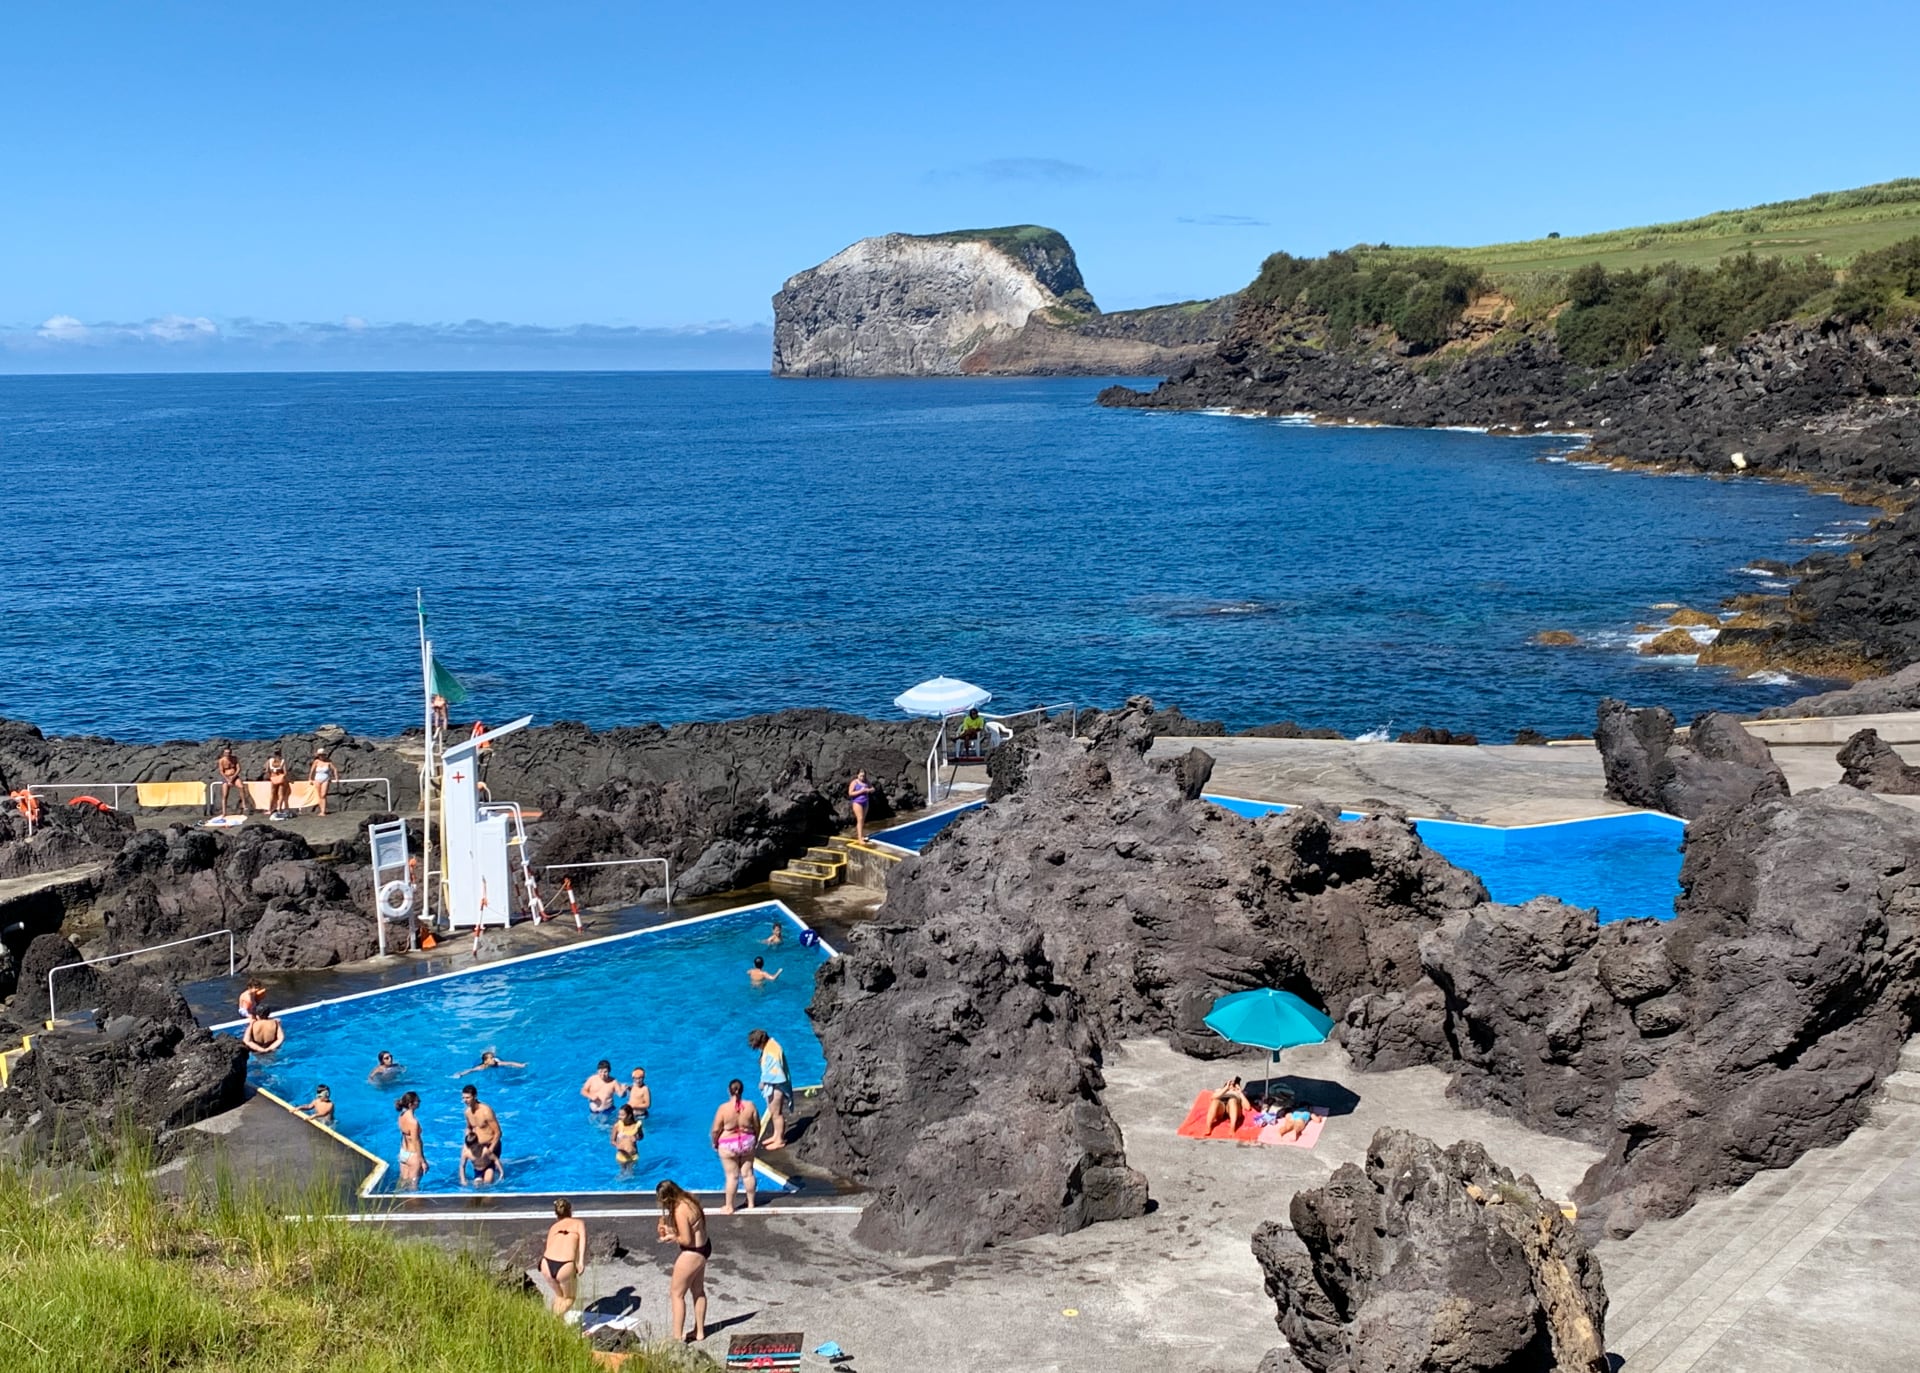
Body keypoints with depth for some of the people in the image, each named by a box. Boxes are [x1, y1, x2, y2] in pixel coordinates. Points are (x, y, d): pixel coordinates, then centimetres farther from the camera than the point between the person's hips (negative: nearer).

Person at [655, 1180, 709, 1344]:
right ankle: (699, 1332, 36)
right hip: (703, 1247, 10)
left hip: (692, 1253, -10)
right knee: (698, 1291, 22)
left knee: (676, 1294, 2)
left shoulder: (680, 1211, -27)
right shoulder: (689, 1201, 1)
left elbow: (686, 1240, -25)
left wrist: (671, 1237, -9)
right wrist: (671, 1230, 1)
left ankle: (677, 1338, 6)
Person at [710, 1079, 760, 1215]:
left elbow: (716, 1130, -14)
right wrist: (756, 1140, 15)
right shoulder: (750, 1105, -12)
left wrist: (714, 1142, 4)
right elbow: (757, 1126, -2)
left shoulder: (723, 1108, -19)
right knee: (748, 1174, 16)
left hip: (728, 1146, -3)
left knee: (732, 1176, 8)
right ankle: (751, 1203, 29)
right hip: (747, 1142, 3)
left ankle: (729, 1207, 18)